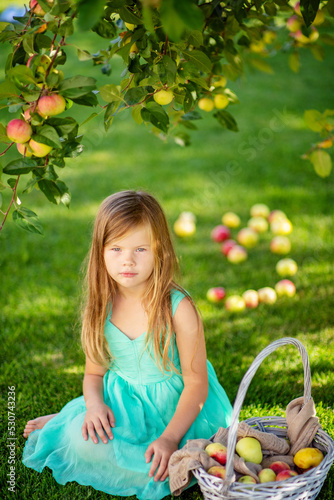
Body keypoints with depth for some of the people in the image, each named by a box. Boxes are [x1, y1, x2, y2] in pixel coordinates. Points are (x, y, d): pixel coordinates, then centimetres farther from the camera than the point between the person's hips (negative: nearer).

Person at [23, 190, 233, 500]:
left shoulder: (179, 309, -17)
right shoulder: (102, 307, -4)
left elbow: (196, 383, -14)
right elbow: (94, 372, 6)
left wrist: (170, 438, -25)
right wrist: (94, 405, -16)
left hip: (174, 409, -2)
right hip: (120, 404, 2)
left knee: (154, 470, -26)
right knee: (83, 440, -26)